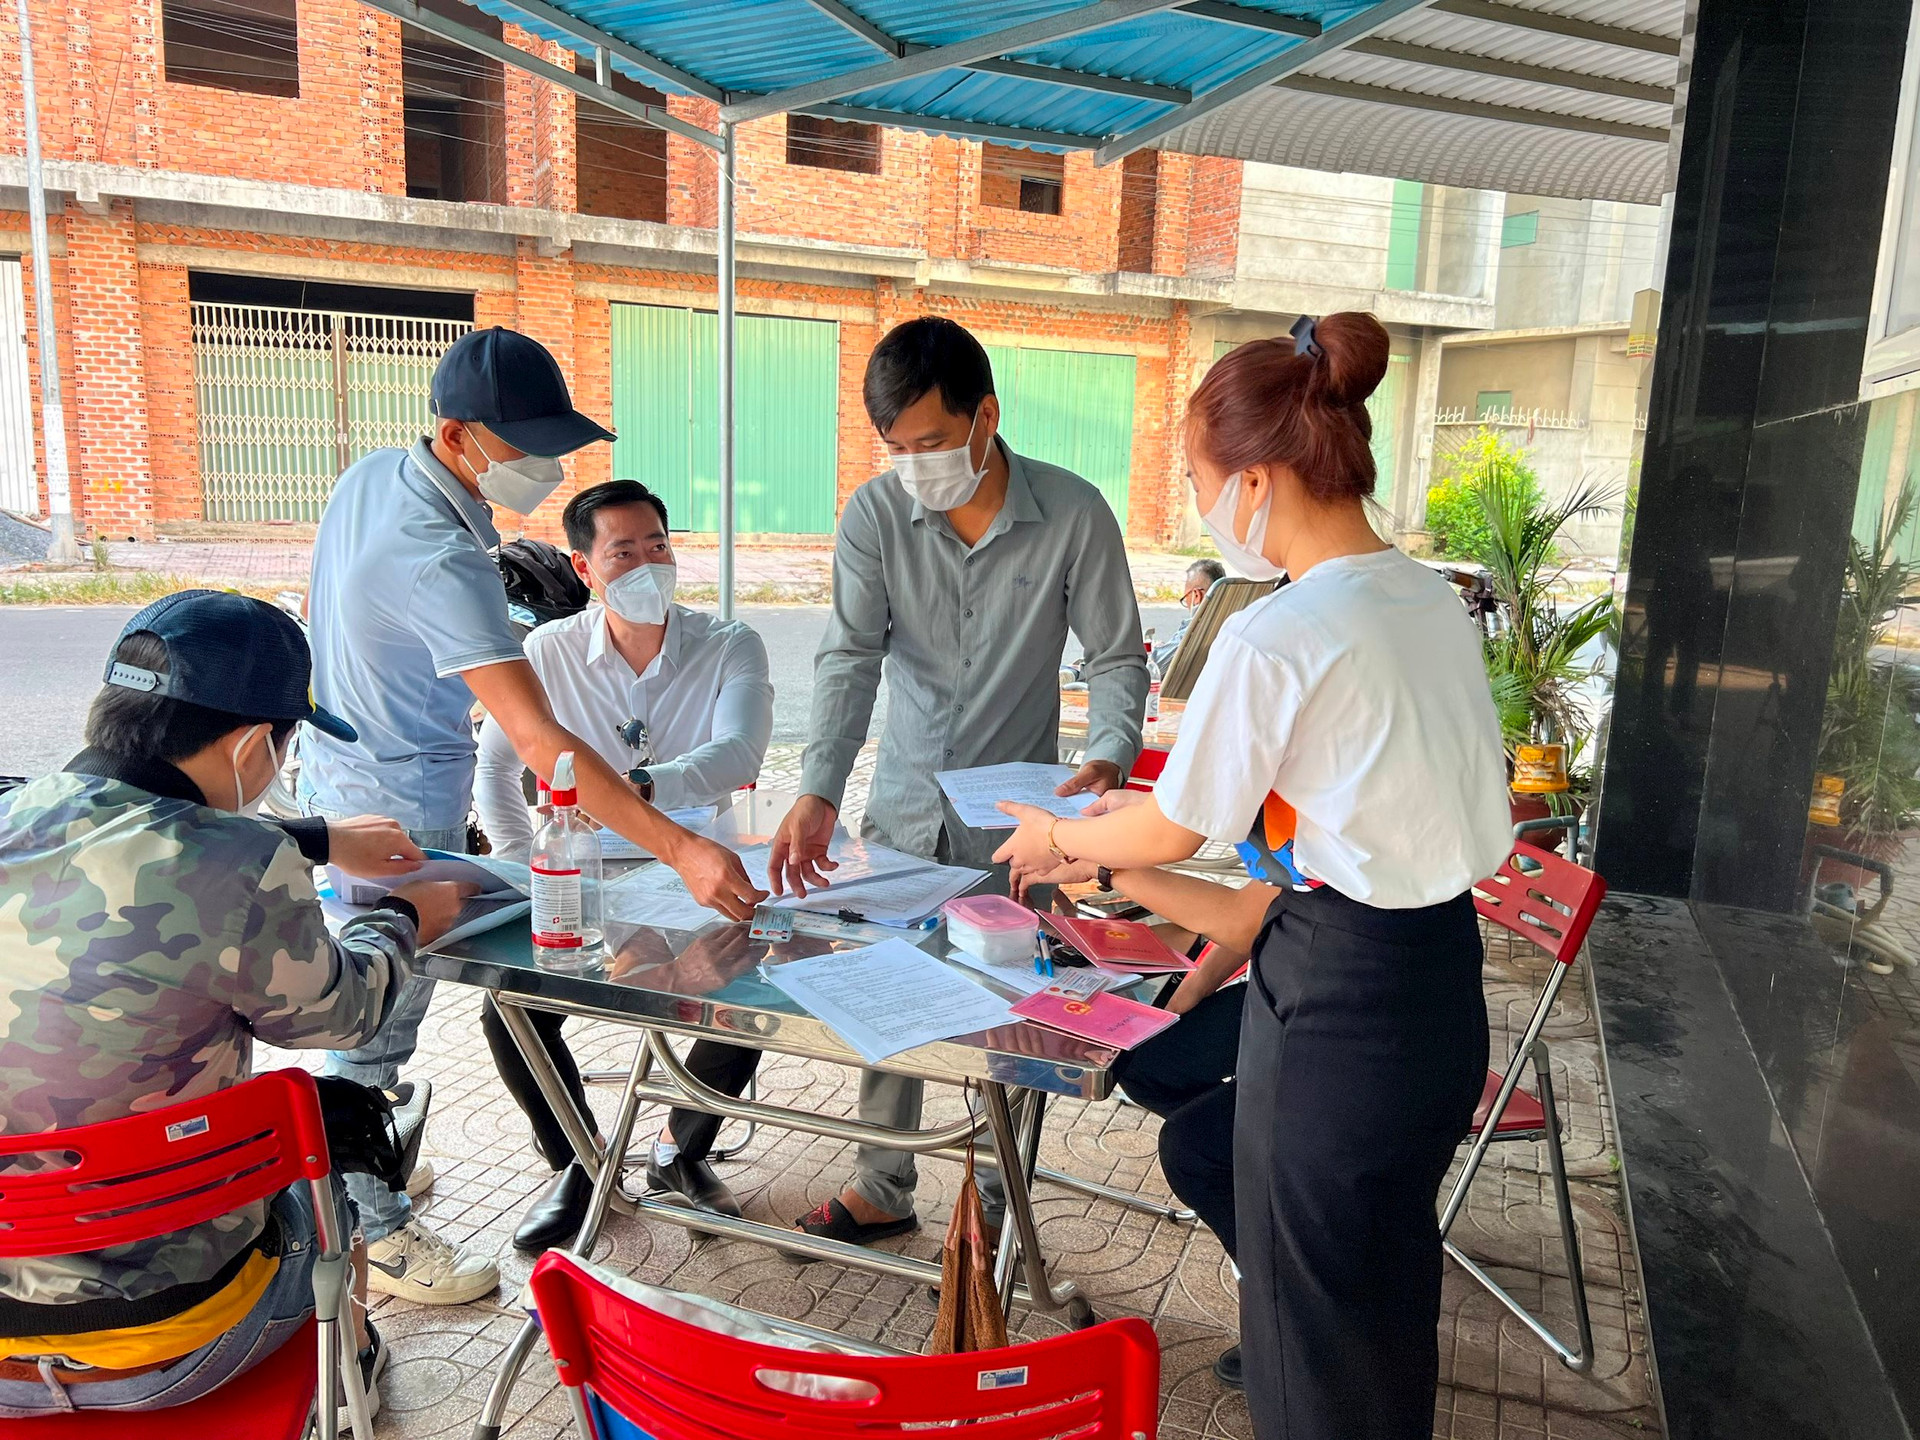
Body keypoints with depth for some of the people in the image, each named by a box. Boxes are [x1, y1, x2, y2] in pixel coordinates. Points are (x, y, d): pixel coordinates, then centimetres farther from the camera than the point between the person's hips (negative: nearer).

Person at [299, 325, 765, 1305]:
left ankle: (350, 1176, 44)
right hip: (399, 815, -10)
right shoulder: (443, 562, -33)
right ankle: (376, 1233, 23)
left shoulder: (370, 475, -4)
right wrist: (681, 849, -44)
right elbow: (537, 740, -40)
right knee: (381, 1018, 5)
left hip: (338, 777, 10)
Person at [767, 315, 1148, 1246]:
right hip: (902, 810, 3)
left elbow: (1117, 656, -5)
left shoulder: (1073, 515, -12)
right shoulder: (875, 514, -7)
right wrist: (817, 792, -27)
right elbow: (850, 656, -13)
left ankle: (996, 1201, 30)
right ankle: (882, 1192, 33)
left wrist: (1107, 759, -24)